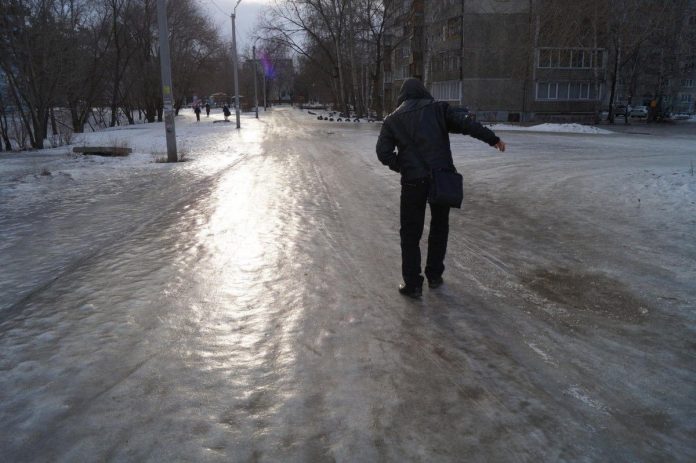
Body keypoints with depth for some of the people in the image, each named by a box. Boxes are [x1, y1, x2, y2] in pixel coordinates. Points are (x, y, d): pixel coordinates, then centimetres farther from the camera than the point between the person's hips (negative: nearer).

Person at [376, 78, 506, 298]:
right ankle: (434, 276, 25)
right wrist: (492, 138, 0)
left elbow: (383, 152, 1)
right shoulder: (438, 108, 6)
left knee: (410, 233, 8)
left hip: (413, 181, -1)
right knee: (439, 227, 18)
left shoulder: (392, 119, 8)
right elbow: (465, 123, -4)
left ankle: (412, 284, 7)